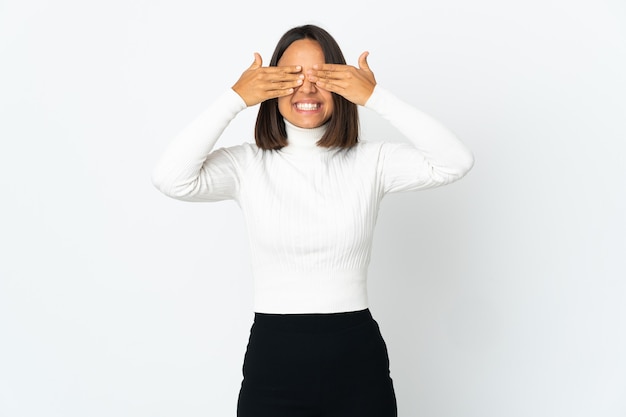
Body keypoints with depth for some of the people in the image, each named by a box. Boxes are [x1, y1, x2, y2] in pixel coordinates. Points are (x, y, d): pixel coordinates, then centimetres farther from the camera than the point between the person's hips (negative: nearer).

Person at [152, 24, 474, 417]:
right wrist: (234, 99, -15)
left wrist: (377, 97, -15)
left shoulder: (372, 161, 0)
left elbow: (456, 162, -13)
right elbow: (171, 178, -17)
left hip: (357, 360, 1)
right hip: (273, 360, 0)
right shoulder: (248, 164, -1)